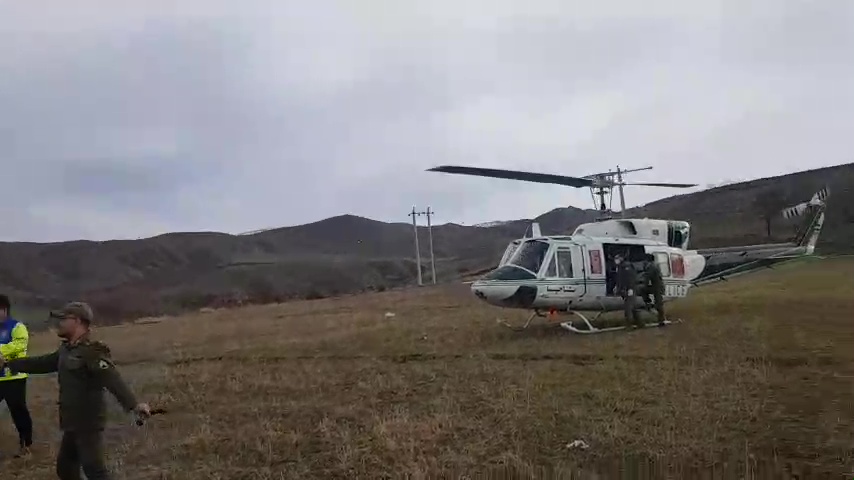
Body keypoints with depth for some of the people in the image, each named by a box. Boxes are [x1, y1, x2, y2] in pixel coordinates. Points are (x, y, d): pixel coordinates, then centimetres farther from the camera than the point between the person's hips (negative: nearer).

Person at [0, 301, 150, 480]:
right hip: (72, 423, 10)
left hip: (88, 423, -10)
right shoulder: (66, 350, 11)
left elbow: (113, 380, -34)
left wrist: (134, 404, -48)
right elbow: (41, 363, 27)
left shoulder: (92, 351, -20)